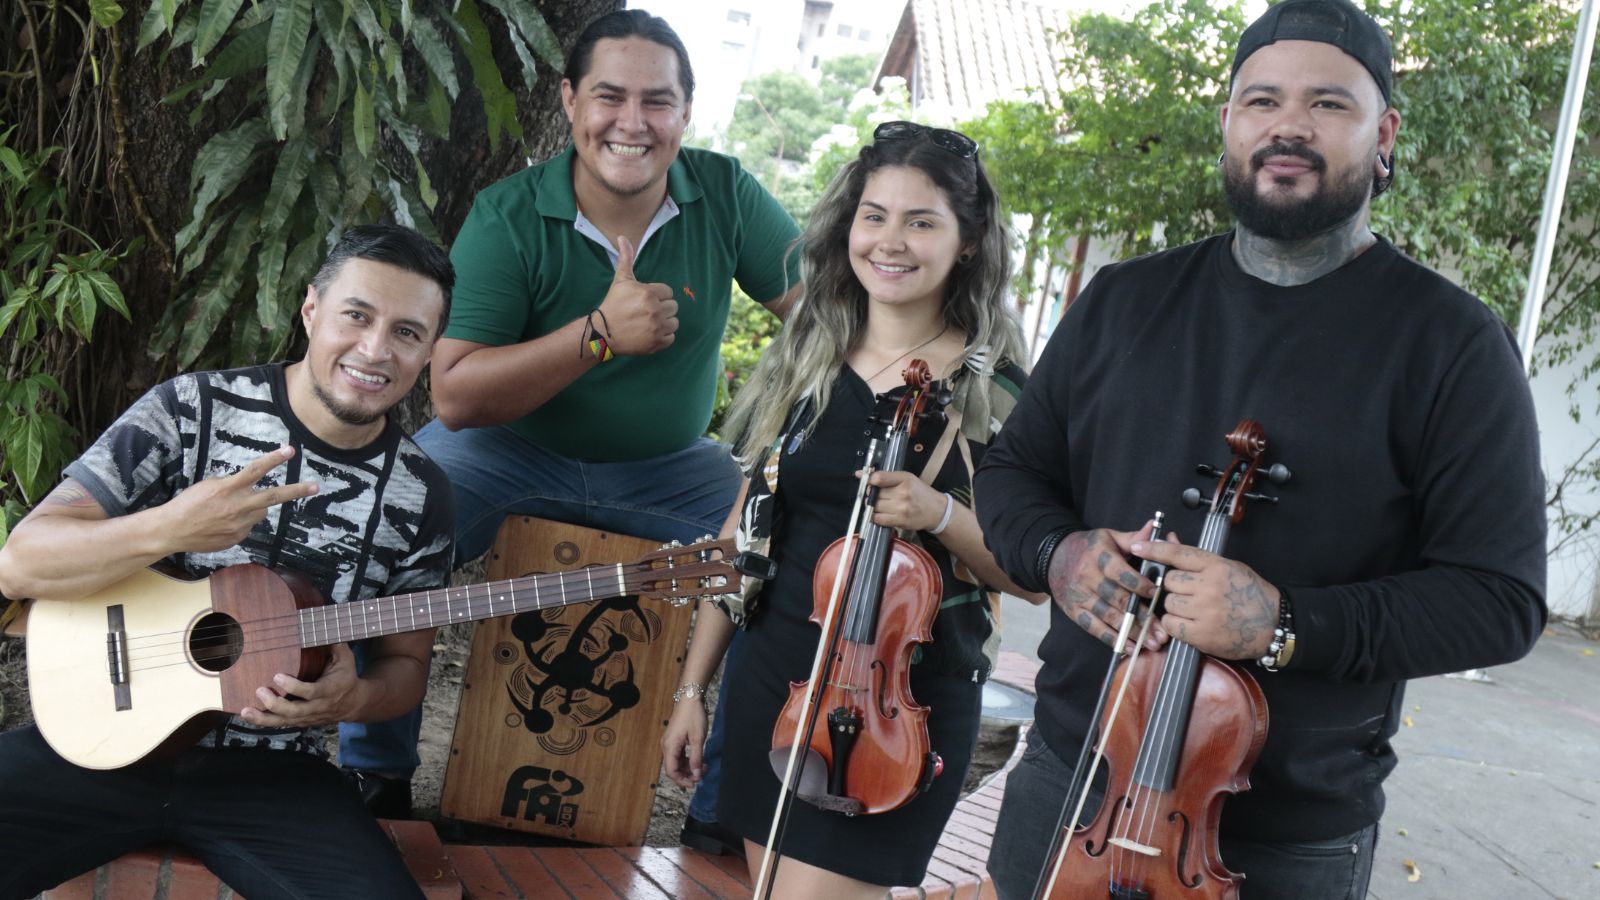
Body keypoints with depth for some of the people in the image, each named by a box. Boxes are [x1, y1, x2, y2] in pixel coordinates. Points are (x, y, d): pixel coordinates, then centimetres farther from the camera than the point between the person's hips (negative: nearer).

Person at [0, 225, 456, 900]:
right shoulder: (192, 409, -5)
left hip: (270, 774, 2)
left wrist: (354, 698, -13)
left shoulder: (418, 497, 1)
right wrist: (166, 529, -27)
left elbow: (405, 661, 10)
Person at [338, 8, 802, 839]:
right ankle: (376, 775, -5)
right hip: (510, 451, -2)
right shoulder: (509, 219, -14)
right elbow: (454, 396, -20)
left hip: (667, 471, 3)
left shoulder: (724, 195, -7)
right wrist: (601, 332, -30)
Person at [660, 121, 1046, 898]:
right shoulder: (801, 362, 4)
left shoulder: (995, 391, -7)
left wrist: (941, 516, -23)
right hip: (770, 680, 4)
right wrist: (693, 686, 10)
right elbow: (745, 528, 10)